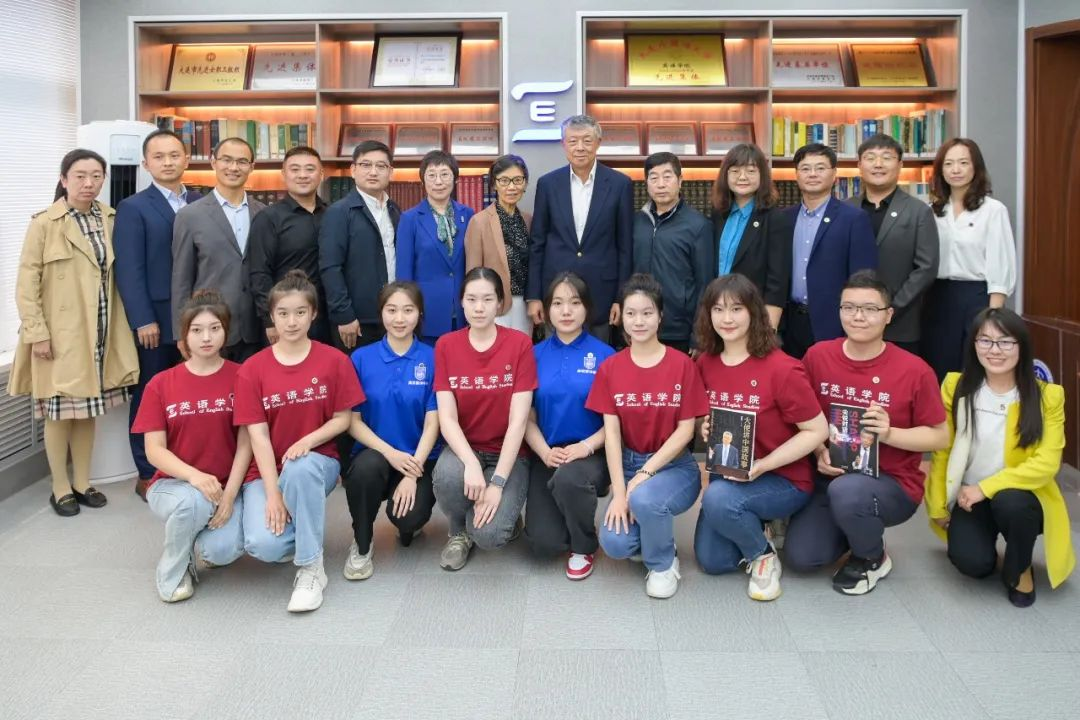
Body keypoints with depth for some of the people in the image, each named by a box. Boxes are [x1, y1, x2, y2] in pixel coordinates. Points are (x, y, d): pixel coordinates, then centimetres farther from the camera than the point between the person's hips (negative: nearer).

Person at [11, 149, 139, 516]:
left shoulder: (110, 219, 4)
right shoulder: (44, 224, -8)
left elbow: (114, 276, 5)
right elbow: (26, 283, -9)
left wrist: (117, 327, 1)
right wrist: (37, 332, -14)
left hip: (98, 333, 4)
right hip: (59, 335, -4)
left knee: (88, 408, 13)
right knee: (60, 412, 5)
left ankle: (82, 482, 25)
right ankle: (60, 488, 18)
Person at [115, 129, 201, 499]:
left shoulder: (201, 204, 10)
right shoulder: (133, 208, -2)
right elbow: (128, 270, -8)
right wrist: (143, 320, -15)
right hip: (156, 321, -3)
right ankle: (148, 475, 17)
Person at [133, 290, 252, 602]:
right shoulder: (161, 384, -2)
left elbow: (245, 443, -5)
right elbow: (154, 450, -6)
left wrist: (229, 494, -17)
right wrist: (194, 476, -24)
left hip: (226, 486, 0)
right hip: (173, 483, 0)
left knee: (224, 550, -28)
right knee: (193, 502, -37)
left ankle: (205, 542, 14)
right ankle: (173, 571, -5)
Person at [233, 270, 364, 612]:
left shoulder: (334, 360, -3)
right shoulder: (252, 370, -4)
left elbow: (343, 418, 0)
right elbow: (258, 435, -8)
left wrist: (308, 441, -21)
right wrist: (273, 494, -18)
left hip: (317, 461, 0)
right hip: (267, 470, 1)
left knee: (300, 468, -39)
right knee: (263, 545, -27)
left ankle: (311, 568, -20)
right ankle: (298, 536, 13)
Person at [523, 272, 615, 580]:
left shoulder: (605, 356, -3)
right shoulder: (535, 355, 3)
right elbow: (527, 418, 4)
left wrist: (586, 446, -18)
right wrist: (545, 452, -13)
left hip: (591, 455, -2)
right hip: (547, 457, 2)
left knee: (568, 477, -38)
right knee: (543, 543, -16)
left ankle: (584, 546, -6)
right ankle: (571, 517, 23)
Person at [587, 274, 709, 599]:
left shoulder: (682, 365, -8)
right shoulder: (610, 368, -1)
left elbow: (685, 430, -8)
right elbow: (611, 432, -6)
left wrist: (645, 474, -17)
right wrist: (619, 492, -16)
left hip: (674, 466, -2)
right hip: (628, 464, 2)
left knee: (645, 499, -36)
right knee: (614, 543, -22)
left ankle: (663, 564, -4)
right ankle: (649, 534, 16)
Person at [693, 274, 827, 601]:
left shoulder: (781, 368, -21)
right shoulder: (706, 363, -3)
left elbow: (817, 431, -17)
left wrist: (762, 465, -24)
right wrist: (704, 429, -10)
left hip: (783, 480, -6)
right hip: (727, 475, 6)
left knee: (718, 499, -33)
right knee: (711, 561, 1)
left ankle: (764, 554, -4)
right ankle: (753, 526, 30)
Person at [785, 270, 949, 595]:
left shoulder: (914, 370, -13)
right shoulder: (818, 356, -4)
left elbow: (939, 436, -5)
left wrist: (889, 433, -21)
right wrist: (819, 452, -10)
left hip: (894, 484, -4)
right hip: (831, 477, 4)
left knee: (847, 492, -38)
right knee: (801, 556, -14)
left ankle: (871, 558, -3)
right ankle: (857, 525, 20)